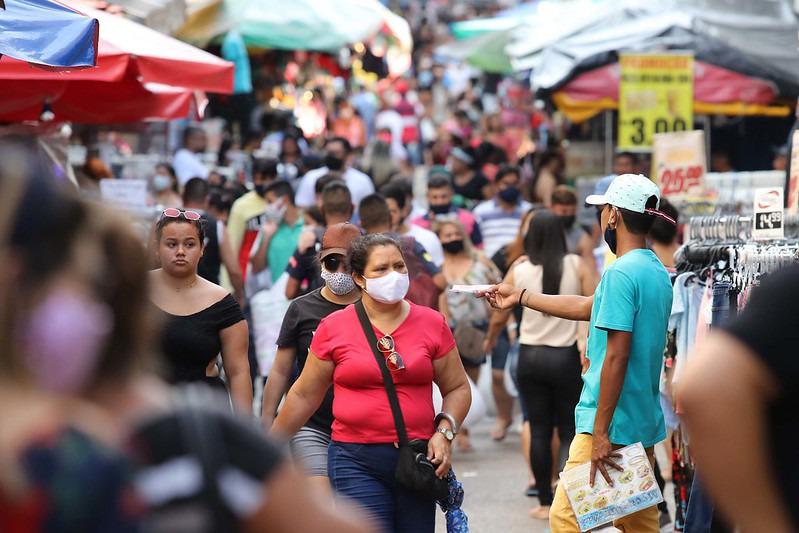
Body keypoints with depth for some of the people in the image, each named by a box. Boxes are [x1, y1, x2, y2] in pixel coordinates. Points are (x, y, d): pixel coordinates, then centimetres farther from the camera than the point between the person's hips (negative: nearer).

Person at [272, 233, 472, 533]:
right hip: (356, 460, -2)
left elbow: (458, 388, 12)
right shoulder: (334, 328, 1)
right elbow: (304, 395, 11)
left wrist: (444, 432, -4)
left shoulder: (432, 323, 5)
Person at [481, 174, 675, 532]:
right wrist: (519, 297, 33)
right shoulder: (658, 272, 14)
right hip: (645, 425, 9)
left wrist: (601, 432, -20)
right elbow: (587, 307, 25)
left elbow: (617, 357, -21)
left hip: (613, 425, -9)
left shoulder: (621, 273, -15)